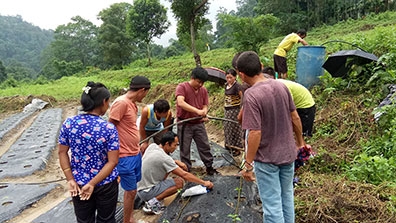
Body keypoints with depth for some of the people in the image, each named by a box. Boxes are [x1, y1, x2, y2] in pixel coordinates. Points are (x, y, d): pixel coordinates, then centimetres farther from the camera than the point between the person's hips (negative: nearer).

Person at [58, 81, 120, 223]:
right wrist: (93, 183, -14)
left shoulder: (68, 123, -8)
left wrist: (70, 179, -2)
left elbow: (62, 153, -3)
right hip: (105, 185, -3)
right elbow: (113, 161, -20)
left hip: (78, 183, 4)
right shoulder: (109, 128, -19)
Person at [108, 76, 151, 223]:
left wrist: (137, 147, 14)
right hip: (125, 157, -9)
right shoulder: (121, 103, -21)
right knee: (131, 191, 4)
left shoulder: (132, 103, 8)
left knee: (131, 189, 20)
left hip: (135, 153, 9)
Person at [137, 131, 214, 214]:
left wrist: (176, 162, 3)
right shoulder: (164, 158, -24)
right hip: (146, 192, -9)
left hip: (141, 185, 9)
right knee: (179, 182, -17)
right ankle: (153, 203, -11)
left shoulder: (152, 146, -1)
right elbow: (185, 175, -21)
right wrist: (204, 183, -12)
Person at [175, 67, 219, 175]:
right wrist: (197, 111, -34)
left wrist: (204, 114, -16)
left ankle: (209, 167, 26)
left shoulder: (203, 90, 5)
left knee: (205, 147, 12)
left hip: (199, 124, 5)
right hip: (185, 124, -4)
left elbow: (205, 105, 8)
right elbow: (180, 102, -28)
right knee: (185, 149, 6)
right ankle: (186, 170, 21)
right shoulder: (182, 87, -12)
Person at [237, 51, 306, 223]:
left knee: (272, 204, 8)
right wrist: (300, 142, 19)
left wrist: (248, 164, -16)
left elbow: (255, 133, -25)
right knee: (286, 197, 23)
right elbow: (295, 118, 5)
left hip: (266, 159, -6)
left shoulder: (251, 95, -23)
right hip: (288, 153, 7)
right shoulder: (281, 86, -3)